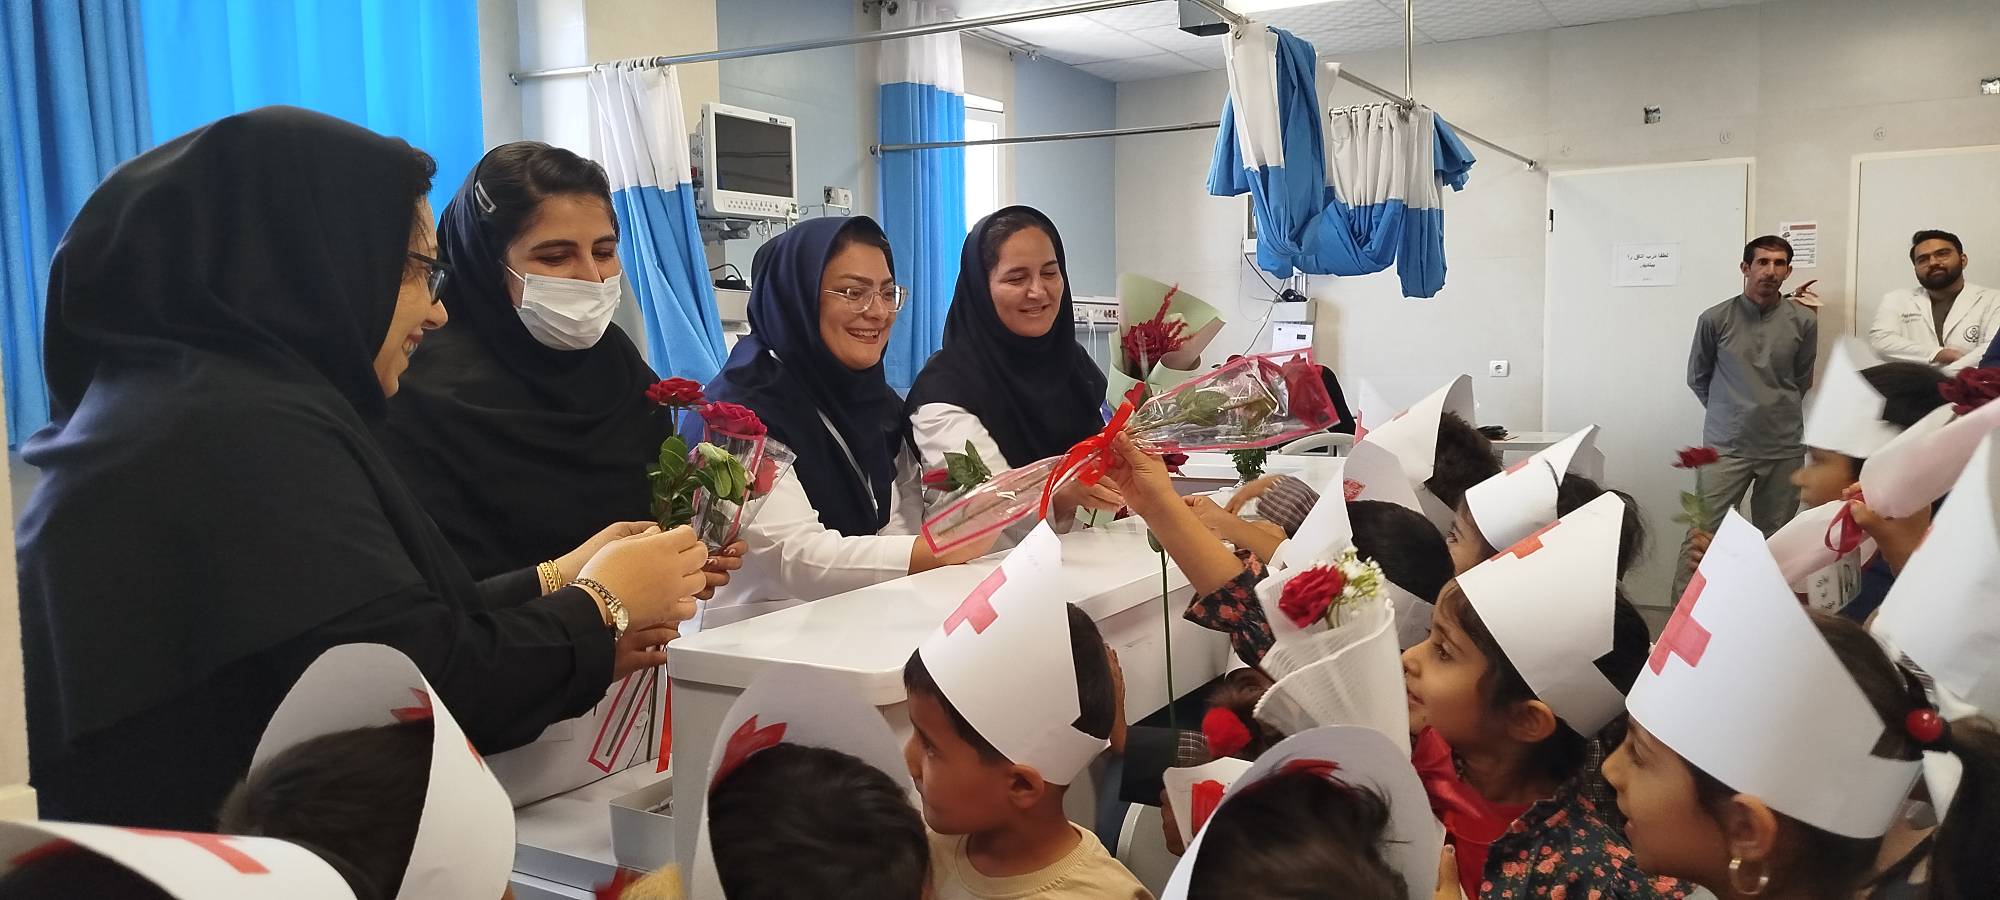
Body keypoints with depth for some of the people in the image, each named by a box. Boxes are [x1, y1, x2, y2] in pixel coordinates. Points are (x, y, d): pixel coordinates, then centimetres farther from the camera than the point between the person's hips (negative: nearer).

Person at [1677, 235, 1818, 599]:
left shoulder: (1803, 321, 2)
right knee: (1701, 537, -8)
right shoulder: (1715, 319, -1)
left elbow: (1802, 380, 16)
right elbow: (1697, 378, 12)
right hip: (1726, 447, -2)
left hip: (1784, 449, 2)